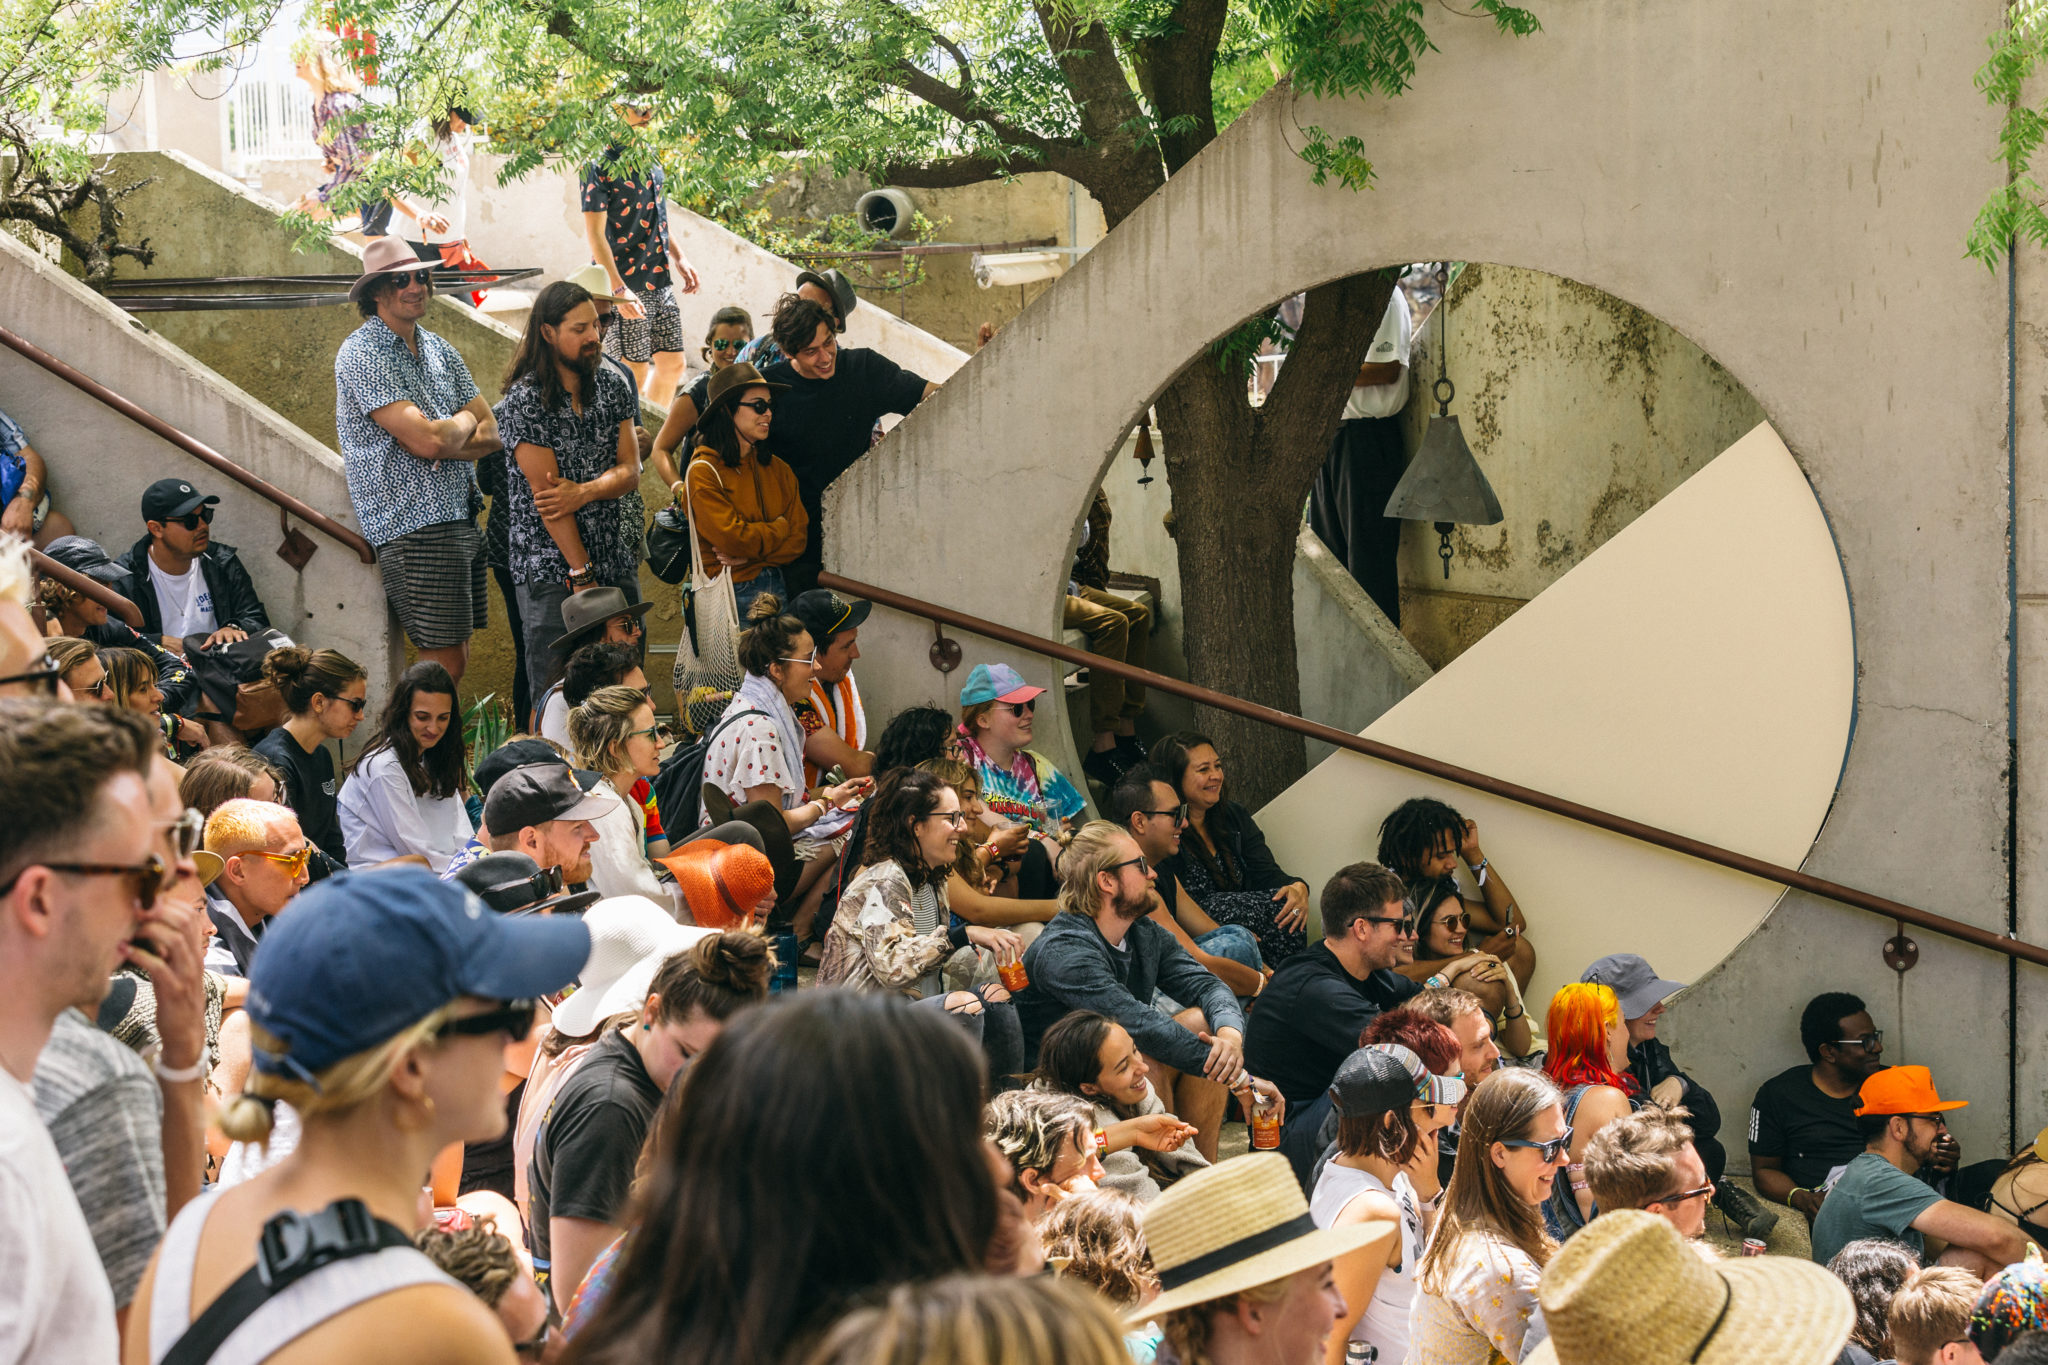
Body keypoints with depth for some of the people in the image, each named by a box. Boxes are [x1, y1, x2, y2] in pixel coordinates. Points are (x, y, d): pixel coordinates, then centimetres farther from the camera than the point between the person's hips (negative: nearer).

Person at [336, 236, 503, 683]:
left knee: (455, 659, 8)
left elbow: (491, 435, 9)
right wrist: (464, 421, 3)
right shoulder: (362, 354, -9)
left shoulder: (439, 350, 16)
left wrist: (441, 440, -10)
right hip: (413, 525, -8)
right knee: (445, 664, -10)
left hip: (462, 520, 8)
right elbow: (426, 440, -19)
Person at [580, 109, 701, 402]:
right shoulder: (601, 166, -14)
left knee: (673, 363, 10)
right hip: (628, 285, -8)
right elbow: (595, 234, -17)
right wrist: (618, 288, -23)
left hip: (660, 282, 8)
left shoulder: (650, 159, 11)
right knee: (635, 373, -4)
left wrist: (679, 258, 17)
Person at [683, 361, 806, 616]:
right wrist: (780, 528, 1)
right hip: (732, 593, -5)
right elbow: (732, 538, -15)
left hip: (778, 588, 5)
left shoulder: (777, 470, 12)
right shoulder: (704, 471, -7)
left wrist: (750, 554, -8)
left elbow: (798, 538, 8)